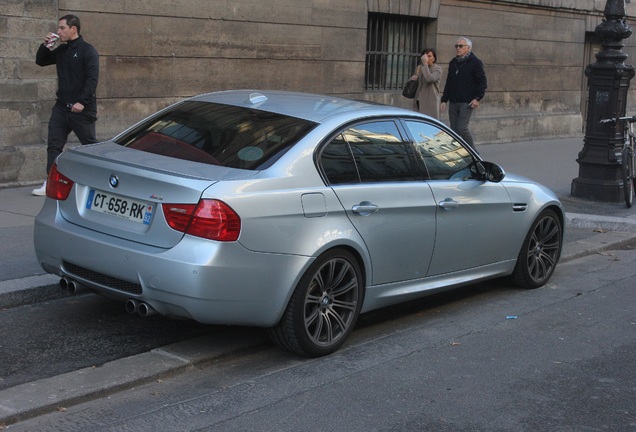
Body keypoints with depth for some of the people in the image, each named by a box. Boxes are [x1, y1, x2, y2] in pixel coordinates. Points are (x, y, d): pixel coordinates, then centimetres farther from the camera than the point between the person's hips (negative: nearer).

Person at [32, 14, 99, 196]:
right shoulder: (61, 50, 12)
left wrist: (82, 102, -23)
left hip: (82, 109, -6)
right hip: (61, 107, 7)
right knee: (54, 145, 0)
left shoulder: (88, 51, -9)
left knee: (90, 145, 5)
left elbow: (92, 79, -16)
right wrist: (45, 45, 3)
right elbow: (40, 61, 21)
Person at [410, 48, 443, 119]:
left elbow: (429, 79, -24)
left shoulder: (437, 69, -4)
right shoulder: (419, 68, 14)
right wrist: (413, 79, 3)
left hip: (430, 102, -6)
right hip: (418, 102, 6)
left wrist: (425, 64, -17)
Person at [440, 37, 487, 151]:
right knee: (454, 130, 4)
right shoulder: (453, 63, 16)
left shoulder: (475, 62, -3)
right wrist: (444, 100, 14)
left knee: (462, 128, -14)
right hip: (453, 103, 7)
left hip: (467, 103, -7)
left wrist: (477, 98, -16)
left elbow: (483, 82, -5)